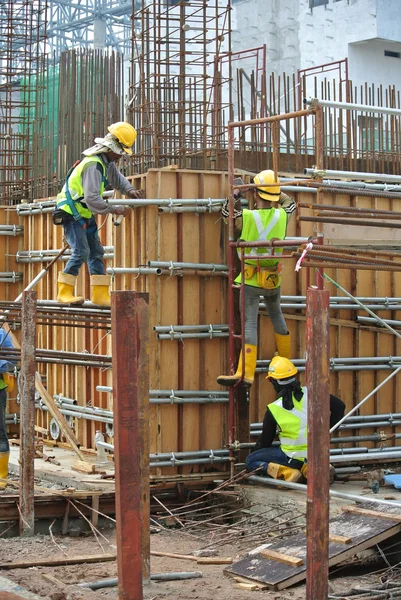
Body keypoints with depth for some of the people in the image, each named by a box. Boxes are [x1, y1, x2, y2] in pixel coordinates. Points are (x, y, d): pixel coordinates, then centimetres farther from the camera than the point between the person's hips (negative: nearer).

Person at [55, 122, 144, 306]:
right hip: (71, 212, -10)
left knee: (96, 252, 6)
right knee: (81, 252, -17)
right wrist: (114, 210, -26)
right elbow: (92, 198, -32)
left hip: (84, 213, 10)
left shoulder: (108, 162, 6)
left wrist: (130, 190, -1)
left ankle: (100, 295, 8)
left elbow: (117, 179, 19)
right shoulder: (93, 165, -25)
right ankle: (64, 293, -10)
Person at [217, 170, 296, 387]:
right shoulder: (282, 216, -6)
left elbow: (226, 211, 3)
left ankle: (246, 373, -17)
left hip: (251, 279, -4)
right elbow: (290, 202, 18)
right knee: (276, 315, 25)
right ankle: (286, 358, 41)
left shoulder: (246, 217, -16)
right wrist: (274, 190, 22)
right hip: (273, 279, 4)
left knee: (249, 323, -8)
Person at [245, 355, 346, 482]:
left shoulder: (273, 410, -10)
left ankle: (287, 473, -12)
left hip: (293, 457, -4)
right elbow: (339, 406, 0)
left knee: (250, 461, 10)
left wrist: (253, 452, 22)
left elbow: (265, 440, 1)